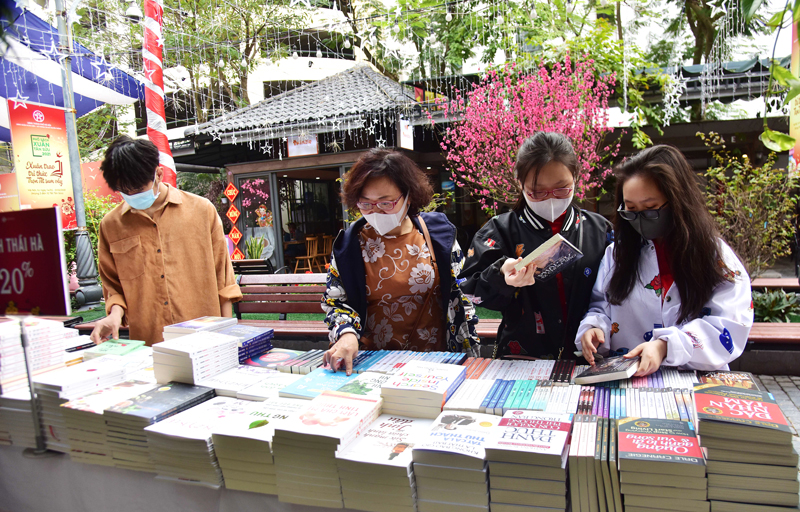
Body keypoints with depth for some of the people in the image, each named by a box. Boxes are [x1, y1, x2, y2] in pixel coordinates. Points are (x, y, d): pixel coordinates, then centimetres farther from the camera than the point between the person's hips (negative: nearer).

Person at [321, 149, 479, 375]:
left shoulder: (439, 232, 2)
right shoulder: (349, 243, 0)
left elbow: (461, 294, 9)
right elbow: (335, 301, 7)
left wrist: (470, 359, 9)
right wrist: (347, 332, -14)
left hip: (435, 358, 1)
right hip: (372, 361, 0)